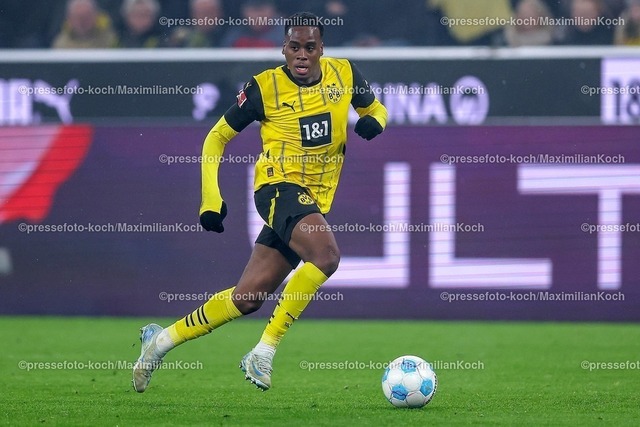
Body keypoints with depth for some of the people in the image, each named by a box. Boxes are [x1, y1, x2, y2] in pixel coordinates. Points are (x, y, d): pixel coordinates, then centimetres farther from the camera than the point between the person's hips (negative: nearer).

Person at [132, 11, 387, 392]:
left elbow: (375, 109, 20)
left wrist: (372, 122, -6)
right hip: (279, 186, -5)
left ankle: (164, 339, 19)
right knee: (326, 254, -32)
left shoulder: (344, 74, 2)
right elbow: (218, 137, 2)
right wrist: (211, 199, -7)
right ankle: (265, 350, -23)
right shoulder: (265, 88, -7)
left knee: (249, 295, 4)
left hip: (315, 201, 5)